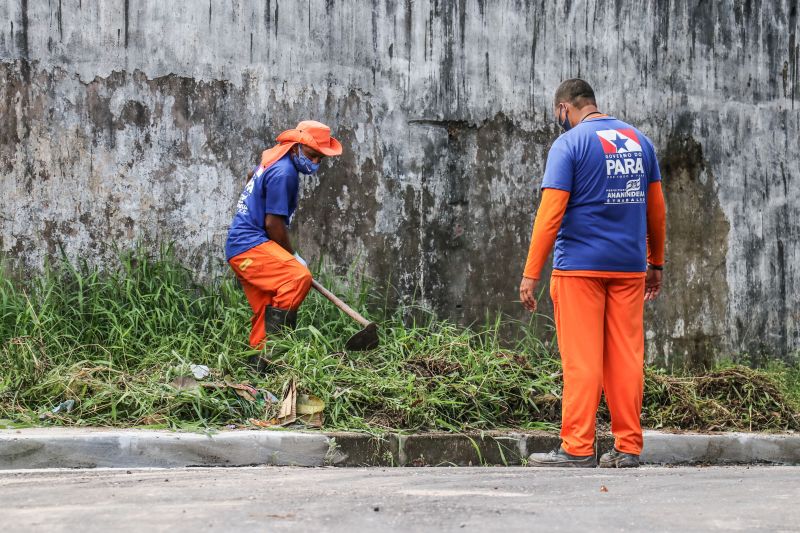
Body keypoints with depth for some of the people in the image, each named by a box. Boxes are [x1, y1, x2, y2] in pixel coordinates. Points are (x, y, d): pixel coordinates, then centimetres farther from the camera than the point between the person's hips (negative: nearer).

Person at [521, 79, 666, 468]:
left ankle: (577, 448, -3)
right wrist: (655, 264, 21)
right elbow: (657, 207, 14)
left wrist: (531, 274, -12)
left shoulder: (569, 144, -6)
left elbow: (551, 212, -13)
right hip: (629, 267, 5)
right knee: (627, 357, 7)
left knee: (581, 359, -3)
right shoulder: (638, 140, 11)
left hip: (580, 266, -5)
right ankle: (627, 448, 9)